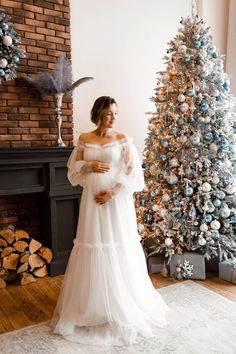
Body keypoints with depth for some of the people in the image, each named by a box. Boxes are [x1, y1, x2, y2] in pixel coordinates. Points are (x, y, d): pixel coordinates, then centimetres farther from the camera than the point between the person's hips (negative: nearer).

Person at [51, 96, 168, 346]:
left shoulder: (122, 140, -2)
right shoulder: (84, 140, 5)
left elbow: (134, 172, -6)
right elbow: (72, 169, 10)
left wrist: (113, 192, -15)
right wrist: (89, 166, -9)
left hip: (117, 202, -2)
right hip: (92, 201, 2)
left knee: (119, 249, 4)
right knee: (93, 247, 7)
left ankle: (123, 307, 24)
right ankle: (94, 306, 27)